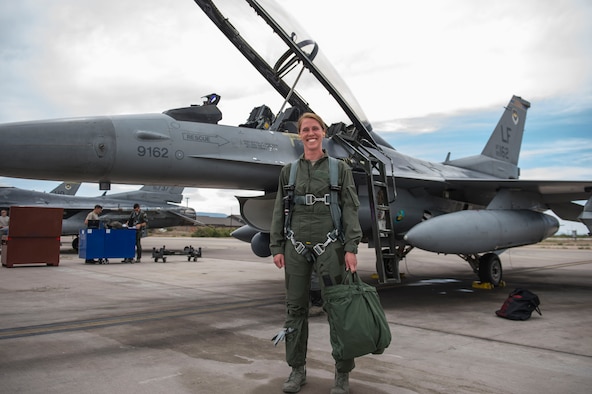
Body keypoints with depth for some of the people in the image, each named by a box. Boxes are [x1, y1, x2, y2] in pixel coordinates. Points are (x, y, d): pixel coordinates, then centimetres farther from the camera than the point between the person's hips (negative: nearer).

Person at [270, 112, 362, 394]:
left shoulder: (339, 168, 4)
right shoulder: (289, 171, 10)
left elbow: (351, 209, 0)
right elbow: (279, 211, 10)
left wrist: (351, 248, -8)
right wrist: (276, 248, 4)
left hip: (329, 246, -2)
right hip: (296, 247, 2)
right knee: (295, 308, 7)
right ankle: (297, 369, 22)